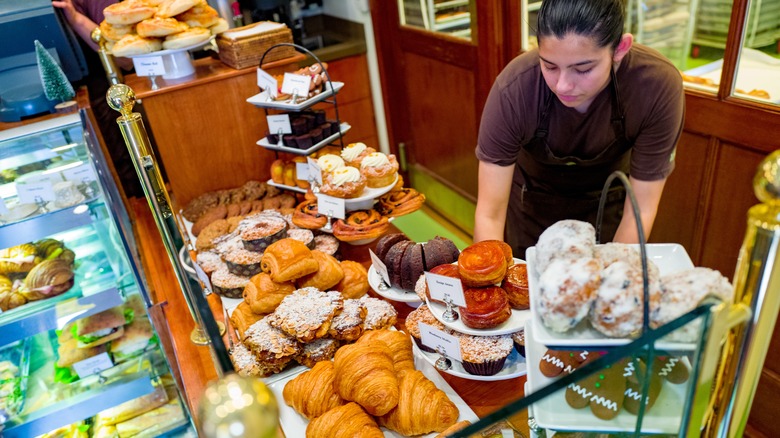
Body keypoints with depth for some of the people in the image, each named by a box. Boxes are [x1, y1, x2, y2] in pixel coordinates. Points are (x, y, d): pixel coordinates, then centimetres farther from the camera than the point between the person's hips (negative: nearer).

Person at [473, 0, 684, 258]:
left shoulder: (660, 87, -31)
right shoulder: (512, 90, -34)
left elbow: (640, 211, -23)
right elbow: (489, 214, -29)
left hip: (607, 201, 1)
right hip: (532, 201, 0)